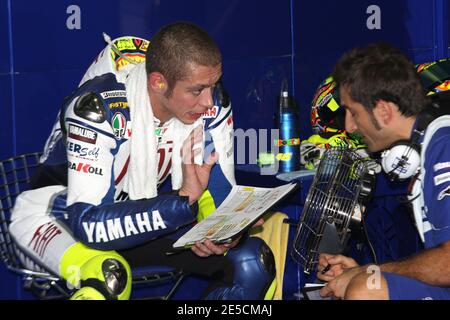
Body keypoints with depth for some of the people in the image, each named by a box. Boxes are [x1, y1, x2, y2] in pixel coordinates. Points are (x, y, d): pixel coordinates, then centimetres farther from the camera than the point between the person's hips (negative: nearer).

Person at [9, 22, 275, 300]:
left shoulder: (211, 100, -16)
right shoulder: (97, 108, -31)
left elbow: (219, 187, -8)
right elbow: (89, 221, -34)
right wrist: (183, 201, -41)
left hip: (153, 213, 5)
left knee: (253, 261, -15)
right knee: (109, 277, -40)